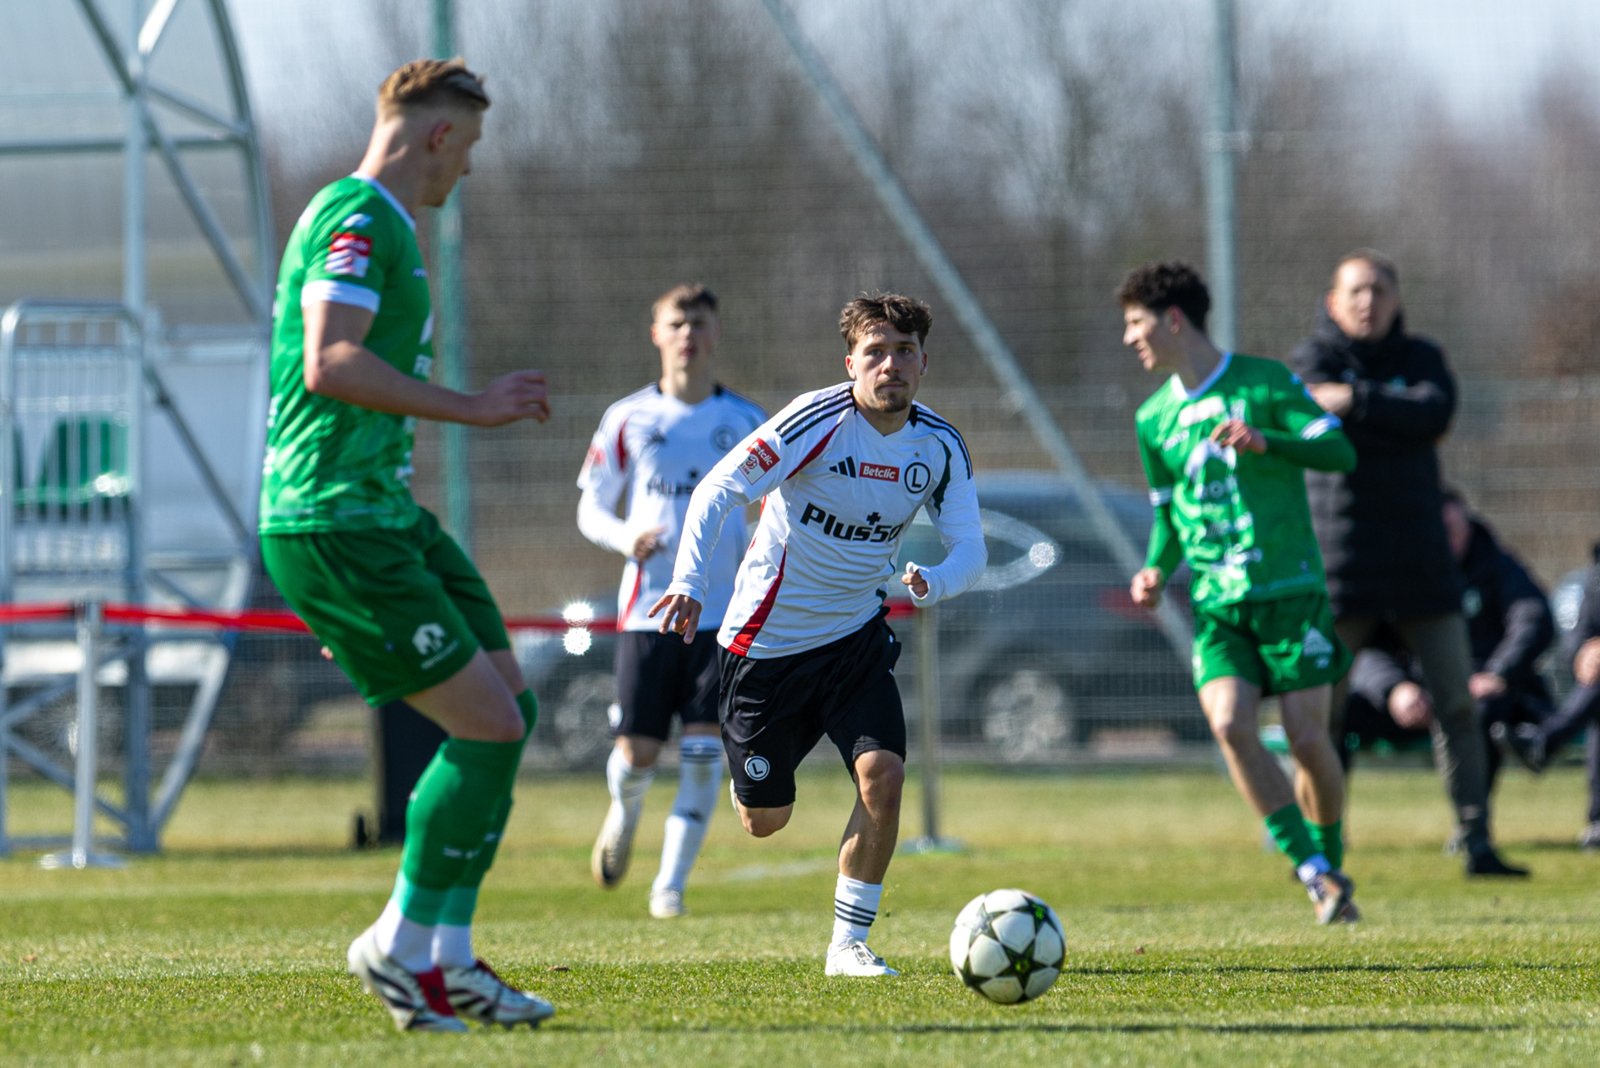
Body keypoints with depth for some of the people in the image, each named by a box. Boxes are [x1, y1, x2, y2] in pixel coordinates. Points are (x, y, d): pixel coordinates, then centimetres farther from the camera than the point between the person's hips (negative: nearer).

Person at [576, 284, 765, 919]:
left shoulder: (747, 424, 7)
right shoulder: (628, 420, 5)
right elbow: (590, 510, 9)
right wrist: (626, 539, -12)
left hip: (722, 613, 0)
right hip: (647, 610, 0)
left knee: (703, 751, -11)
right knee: (637, 754, -2)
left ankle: (671, 884, -2)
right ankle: (623, 815, 34)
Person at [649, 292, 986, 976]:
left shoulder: (940, 446, -5)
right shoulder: (818, 419, -19)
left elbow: (970, 548, -3)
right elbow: (718, 490, -22)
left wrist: (934, 582, -27)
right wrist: (690, 581, -36)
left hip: (856, 636, 3)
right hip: (767, 636, -3)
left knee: (883, 771, -19)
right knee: (764, 820, 6)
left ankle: (848, 944, -4)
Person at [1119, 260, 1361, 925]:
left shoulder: (1262, 382, -2)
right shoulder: (1154, 418, 12)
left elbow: (1339, 451, -8)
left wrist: (1264, 440, -22)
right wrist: (1156, 571, 4)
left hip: (1290, 589, -3)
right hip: (1216, 603, 3)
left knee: (1307, 739, -7)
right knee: (1230, 726, -18)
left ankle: (1332, 865, 17)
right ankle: (1314, 872, -11)